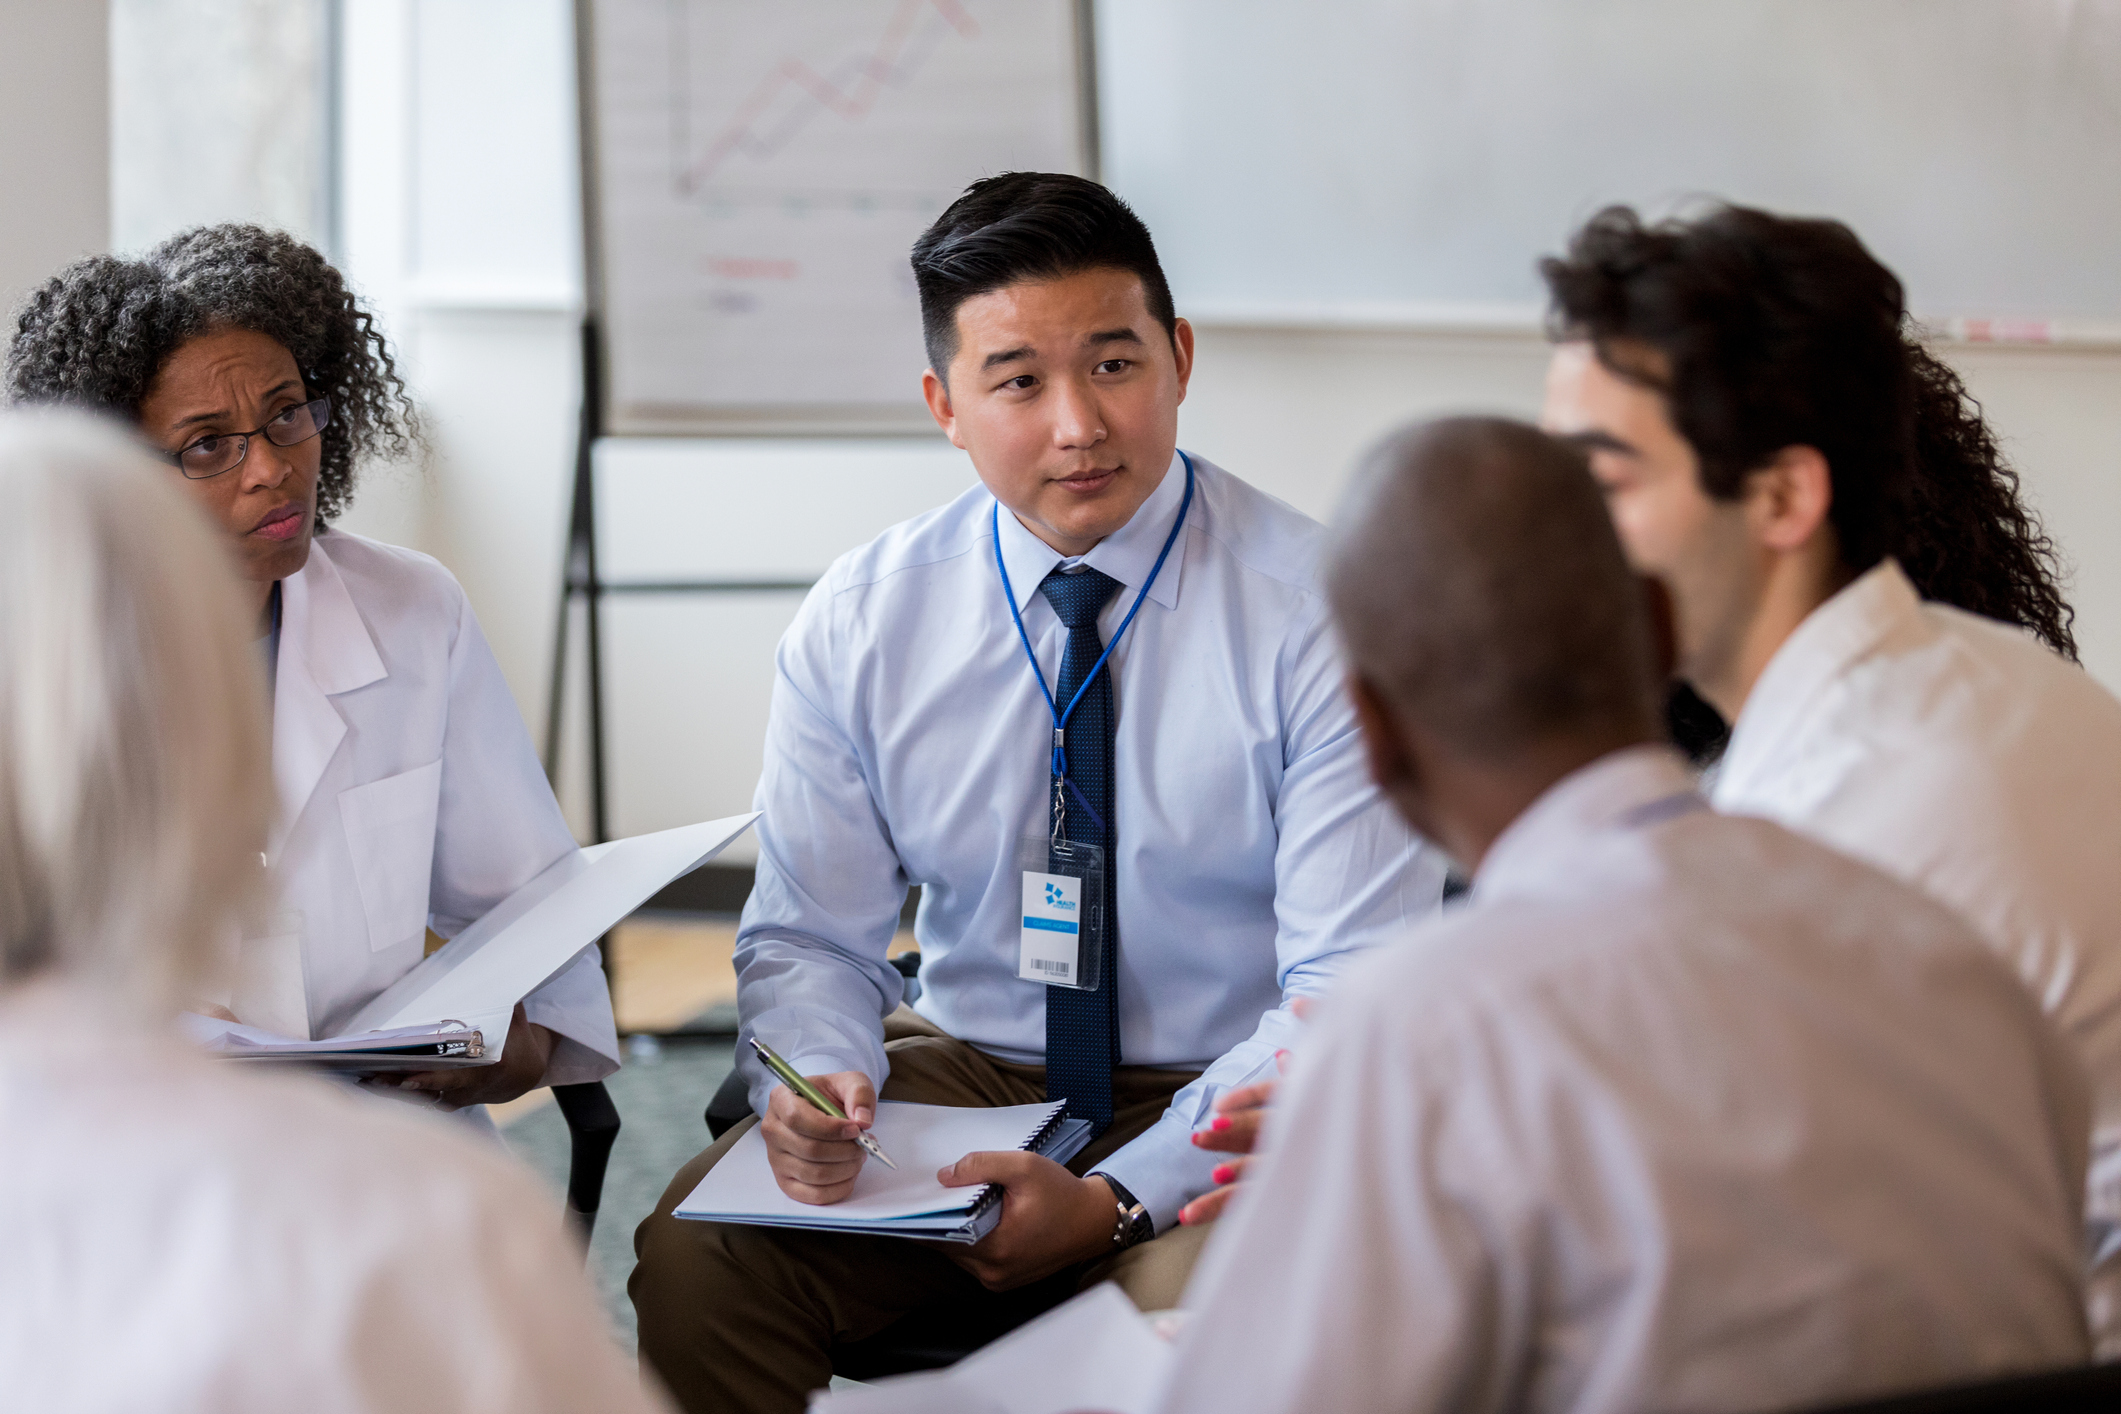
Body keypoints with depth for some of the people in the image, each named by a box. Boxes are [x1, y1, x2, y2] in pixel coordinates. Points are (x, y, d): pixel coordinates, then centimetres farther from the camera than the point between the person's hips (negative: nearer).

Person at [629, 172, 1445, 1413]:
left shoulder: (1321, 614, -11)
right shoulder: (859, 624, 0)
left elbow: (1354, 991, -14)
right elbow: (812, 937, 5)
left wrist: (1116, 1201, -25)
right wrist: (814, 1077, -20)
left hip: (1222, 1111, -2)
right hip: (961, 1076, 3)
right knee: (695, 1253, -23)